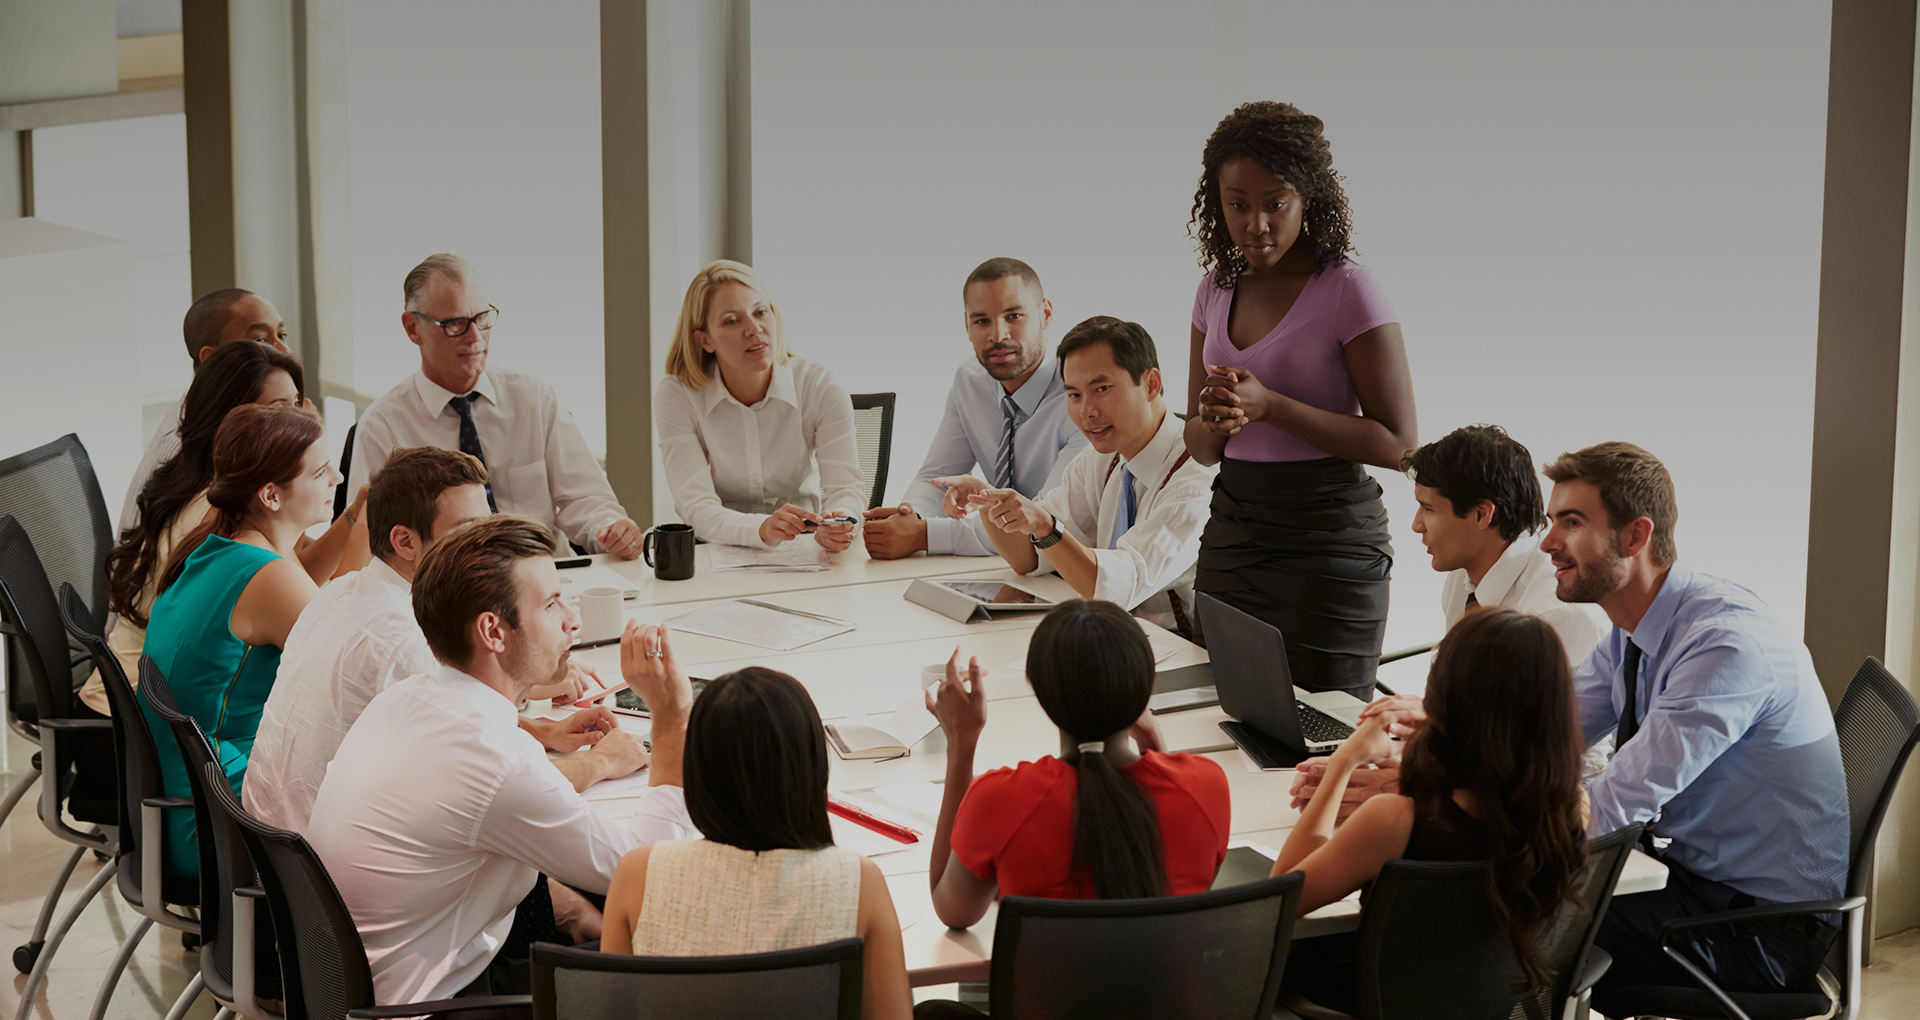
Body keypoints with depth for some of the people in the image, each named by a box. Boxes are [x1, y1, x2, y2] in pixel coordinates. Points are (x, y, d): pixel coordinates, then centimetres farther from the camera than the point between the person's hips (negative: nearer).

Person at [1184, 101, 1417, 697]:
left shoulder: (1348, 291, -9)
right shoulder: (1217, 289, 9)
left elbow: (1398, 444, -13)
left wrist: (1268, 406, -20)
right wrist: (1216, 422, -11)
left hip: (1328, 537, -5)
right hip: (1233, 530, 6)